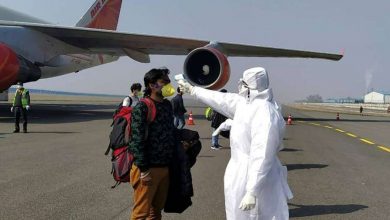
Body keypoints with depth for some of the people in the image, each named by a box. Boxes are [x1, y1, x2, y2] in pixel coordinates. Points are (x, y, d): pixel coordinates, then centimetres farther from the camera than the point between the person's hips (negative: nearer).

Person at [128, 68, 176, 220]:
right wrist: (143, 169, -18)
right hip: (148, 168, -7)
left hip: (165, 167, 7)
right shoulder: (142, 108, -13)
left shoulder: (167, 105, 10)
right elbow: (137, 140, -17)